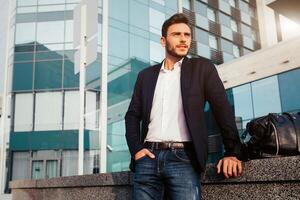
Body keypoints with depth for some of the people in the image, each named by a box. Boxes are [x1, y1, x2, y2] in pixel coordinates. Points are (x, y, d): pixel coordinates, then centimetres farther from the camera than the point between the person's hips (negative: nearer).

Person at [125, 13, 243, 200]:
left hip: (183, 158, -2)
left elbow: (222, 109, 1)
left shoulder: (202, 67, 9)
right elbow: (132, 115, 16)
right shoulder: (146, 75, 16)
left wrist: (232, 152, -8)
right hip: (148, 158, 3)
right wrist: (136, 149, 0)